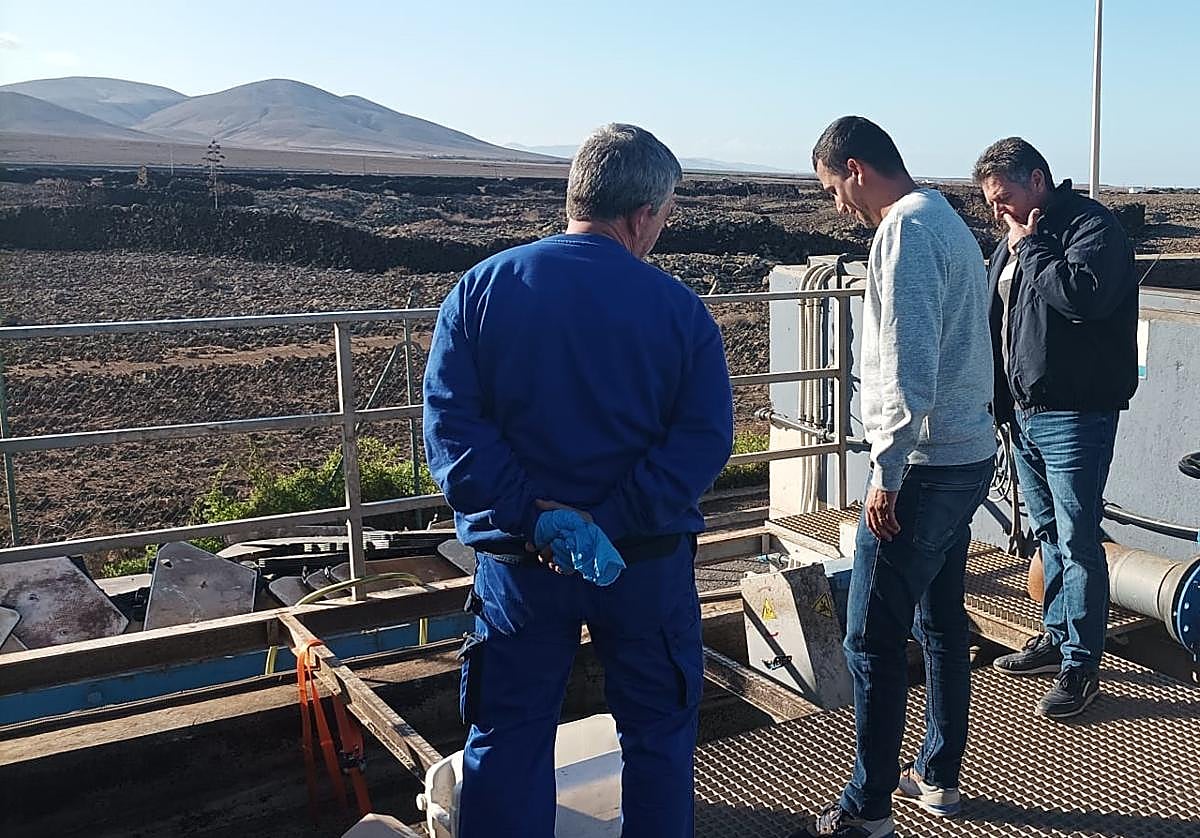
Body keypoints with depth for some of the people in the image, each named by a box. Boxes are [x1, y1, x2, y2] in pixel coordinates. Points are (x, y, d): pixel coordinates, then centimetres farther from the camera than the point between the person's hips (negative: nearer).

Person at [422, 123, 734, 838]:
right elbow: (706, 437, -15)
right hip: (649, 563, 0)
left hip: (520, 564, 1)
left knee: (508, 740, 14)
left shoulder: (482, 288, -4)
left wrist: (531, 513, -17)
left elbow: (449, 421, -12)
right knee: (658, 733, 18)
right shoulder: (679, 307, -7)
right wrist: (612, 522, -18)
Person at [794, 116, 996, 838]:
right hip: (972, 455, 10)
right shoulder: (949, 222, 16)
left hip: (923, 466, -10)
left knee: (873, 640, -2)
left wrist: (886, 473, -18)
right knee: (943, 621, 18)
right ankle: (939, 777, 31)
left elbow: (910, 371, -24)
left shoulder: (905, 230, -16)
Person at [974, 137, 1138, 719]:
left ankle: (1081, 665, 6)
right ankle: (1056, 636, 31)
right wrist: (1001, 400, 19)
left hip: (1074, 415, -9)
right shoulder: (1012, 241, 15)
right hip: (1025, 413, 9)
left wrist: (1030, 247, -18)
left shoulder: (1092, 227, -11)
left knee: (1077, 540, -4)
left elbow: (1083, 295, -31)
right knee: (1047, 533, 17)